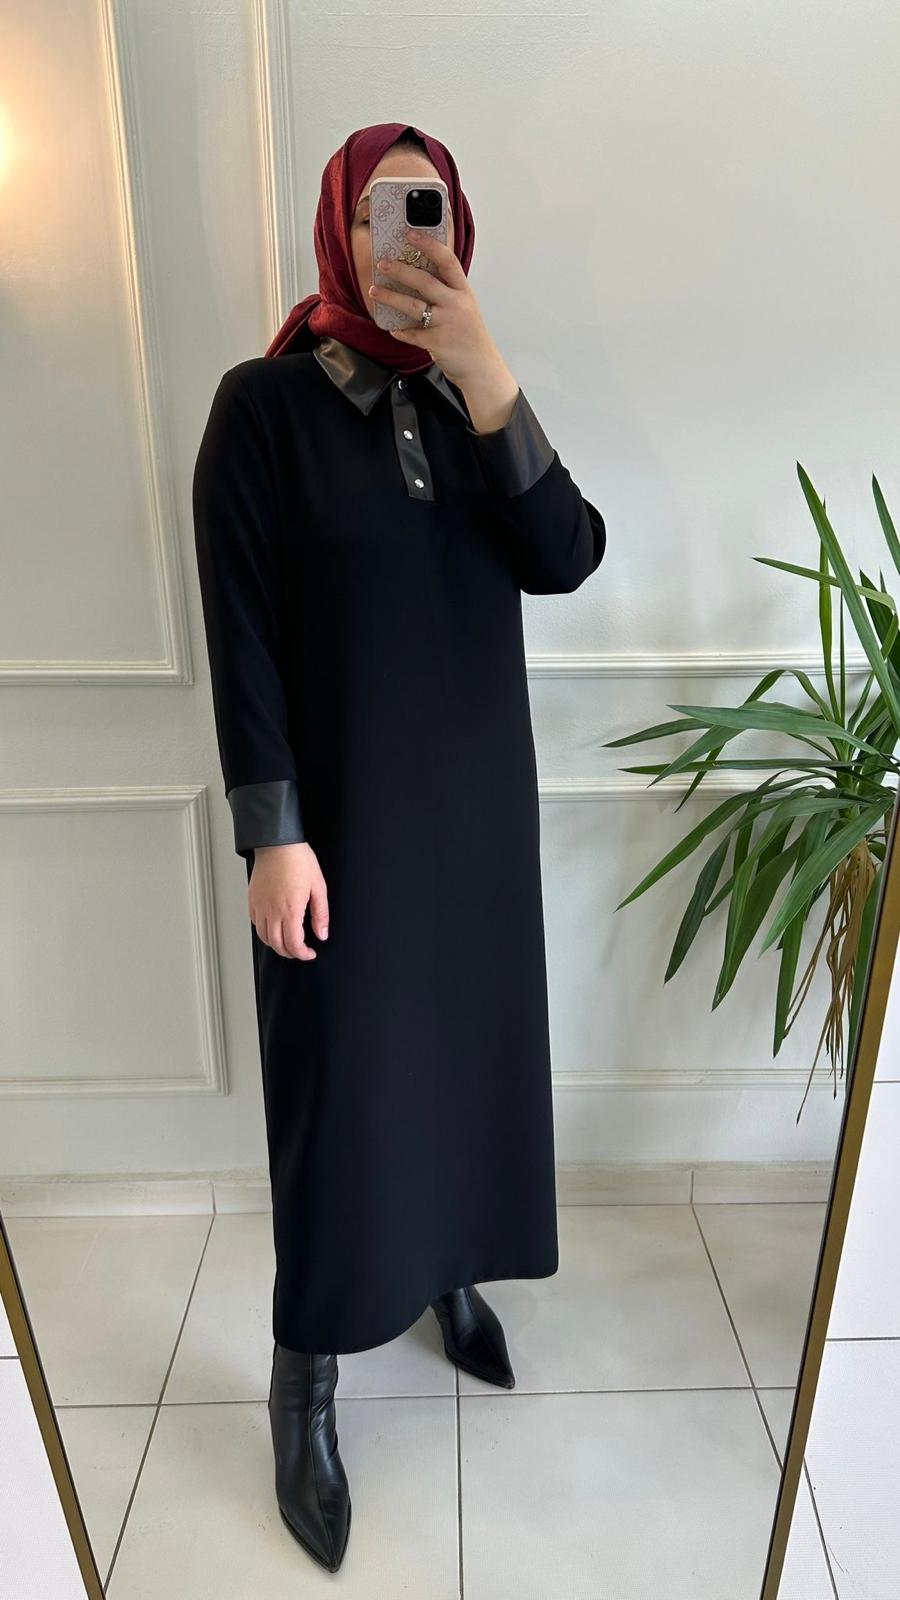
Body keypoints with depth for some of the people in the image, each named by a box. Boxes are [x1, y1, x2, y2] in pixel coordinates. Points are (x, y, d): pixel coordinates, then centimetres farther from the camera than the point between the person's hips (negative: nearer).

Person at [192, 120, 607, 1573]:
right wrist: (270, 834, -15)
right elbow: (241, 633, -10)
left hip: (478, 798, 5)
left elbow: (567, 560, -8)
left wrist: (483, 376, -17)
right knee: (342, 1079, 3)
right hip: (343, 812, -4)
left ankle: (455, 1270, 42)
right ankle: (306, 1383, 25)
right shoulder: (265, 404, -6)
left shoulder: (475, 406, 8)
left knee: (470, 1038, 16)